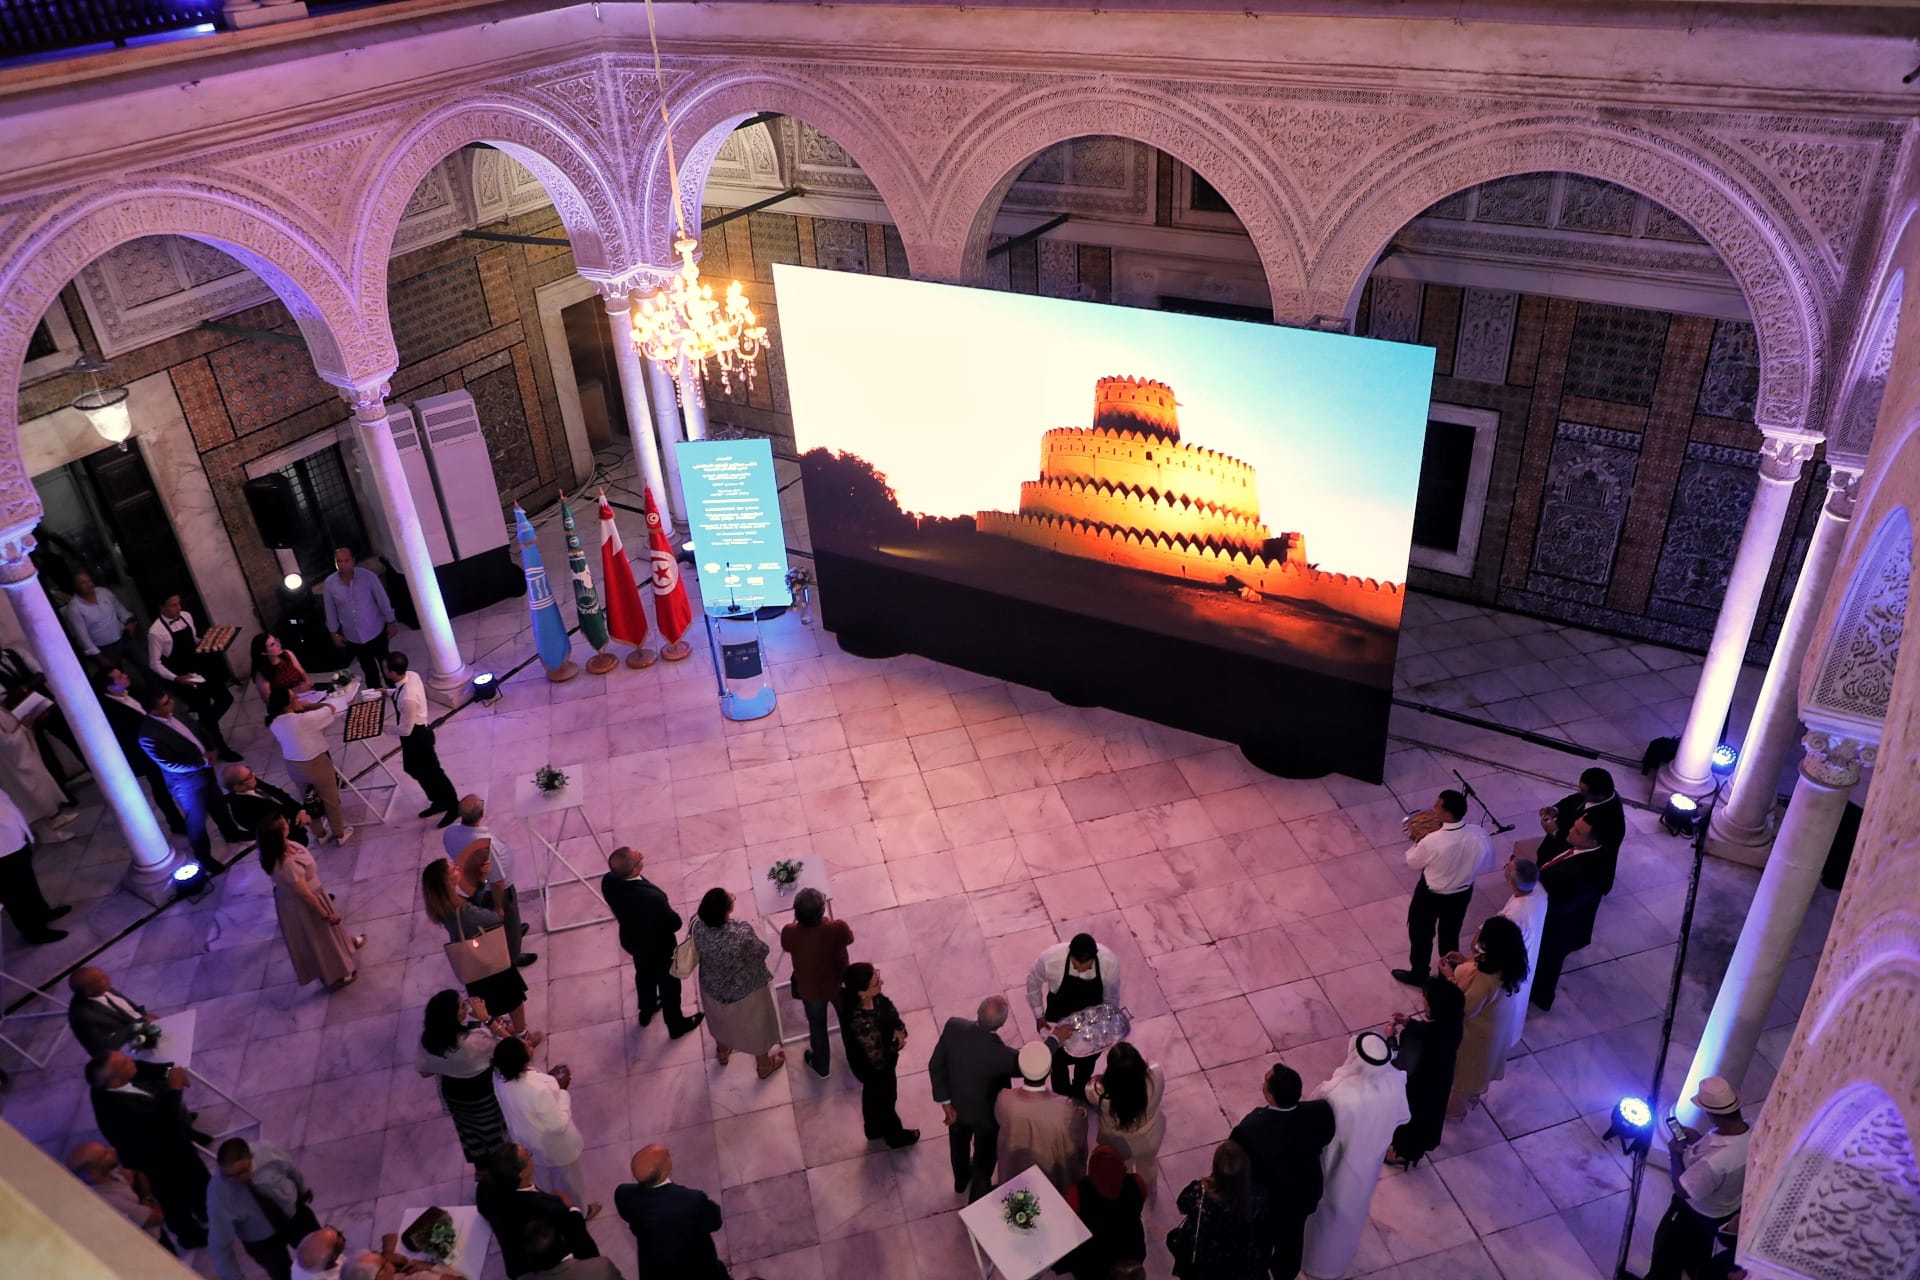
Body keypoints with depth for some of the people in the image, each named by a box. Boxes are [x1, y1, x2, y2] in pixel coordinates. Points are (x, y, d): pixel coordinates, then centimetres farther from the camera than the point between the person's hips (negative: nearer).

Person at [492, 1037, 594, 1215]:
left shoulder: (501, 1078, -22)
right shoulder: (540, 1089, -44)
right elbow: (558, 1125, -29)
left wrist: (549, 1078, -5)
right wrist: (562, 1090, -23)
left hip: (528, 1141, 6)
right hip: (555, 1146, -6)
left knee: (548, 1177, 35)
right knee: (571, 1178, 26)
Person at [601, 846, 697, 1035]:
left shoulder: (608, 881, -28)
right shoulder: (652, 898, -45)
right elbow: (674, 924, -26)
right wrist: (669, 912, -6)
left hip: (632, 939, 5)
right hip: (658, 947, -5)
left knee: (644, 974, 34)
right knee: (669, 984, 23)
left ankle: (646, 1010, 61)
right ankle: (676, 1025, 48)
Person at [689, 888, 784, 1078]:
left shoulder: (698, 925, -28)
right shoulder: (742, 933, -42)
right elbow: (761, 952, -19)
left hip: (713, 986, 4)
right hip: (745, 990, -4)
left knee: (722, 1019, 36)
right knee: (756, 1026, 26)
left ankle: (722, 1052, 64)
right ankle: (764, 1065, 51)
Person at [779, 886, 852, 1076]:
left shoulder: (789, 933, -34)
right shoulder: (838, 928, -36)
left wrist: (799, 920, -4)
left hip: (810, 989, 0)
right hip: (838, 985, 0)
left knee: (817, 1027, 29)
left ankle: (821, 1065, 53)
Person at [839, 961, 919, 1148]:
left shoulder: (874, 998, -24)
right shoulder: (861, 1024, -46)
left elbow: (889, 1009, -2)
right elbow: (879, 1060, -35)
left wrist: (899, 1028, -19)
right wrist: (897, 1044, -20)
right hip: (875, 1069, -6)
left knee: (872, 1095, 33)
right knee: (886, 1100, 24)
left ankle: (874, 1130, 61)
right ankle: (895, 1136, 55)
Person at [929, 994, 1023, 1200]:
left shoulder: (953, 1026, -31)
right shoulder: (1001, 1053, -40)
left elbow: (936, 1065, -20)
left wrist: (945, 1101, -9)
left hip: (956, 1105, 4)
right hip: (986, 1113, -4)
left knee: (959, 1144, 35)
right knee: (984, 1156, 27)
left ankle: (961, 1180, 63)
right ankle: (977, 1198, 52)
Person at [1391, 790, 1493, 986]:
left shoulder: (1432, 841, -36)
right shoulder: (1478, 834, -24)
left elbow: (1412, 862, -16)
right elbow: (1488, 855, -1)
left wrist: (1420, 842, 0)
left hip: (1431, 895, -4)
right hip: (1463, 893, 4)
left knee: (1421, 933, 22)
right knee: (1450, 934, 28)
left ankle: (1418, 974, 42)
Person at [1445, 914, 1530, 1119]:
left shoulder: (1486, 979, -43)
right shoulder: (1507, 965, -19)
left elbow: (1465, 1009, -30)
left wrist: (1450, 977, -26)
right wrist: (1466, 962, -7)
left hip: (1477, 1031, -7)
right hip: (1494, 1026, 7)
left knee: (1461, 1070, 22)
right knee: (1479, 1067, 34)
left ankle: (1454, 1108, 46)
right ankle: (1473, 1096, 59)